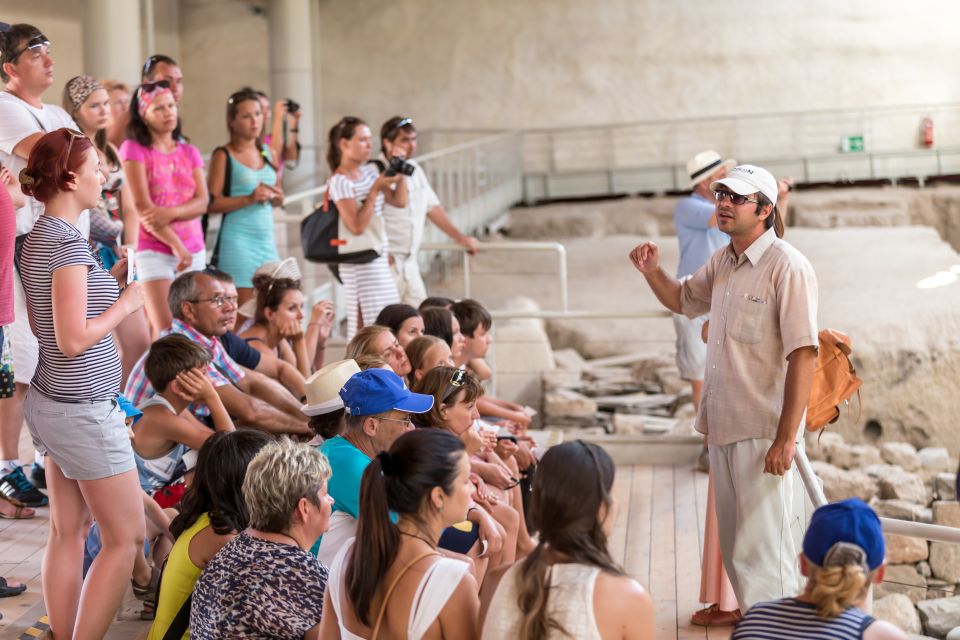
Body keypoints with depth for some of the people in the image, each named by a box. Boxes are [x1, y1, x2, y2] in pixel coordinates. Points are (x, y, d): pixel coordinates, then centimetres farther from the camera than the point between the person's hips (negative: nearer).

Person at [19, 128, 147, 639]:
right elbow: (74, 340, -22)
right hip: (84, 410, -9)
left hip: (51, 401, 9)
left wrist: (106, 282, 12)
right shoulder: (69, 242, -19)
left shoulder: (37, 239, 10)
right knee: (125, 539, -1)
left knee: (67, 534, 12)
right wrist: (125, 302, -10)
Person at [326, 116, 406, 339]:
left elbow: (399, 201, 12)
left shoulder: (370, 172, 10)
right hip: (359, 263, -9)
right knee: (366, 324, -9)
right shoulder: (339, 182, -14)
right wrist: (375, 190, -21)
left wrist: (400, 175, -1)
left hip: (379, 259, 9)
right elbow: (357, 225, -22)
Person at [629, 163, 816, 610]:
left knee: (762, 556, -7)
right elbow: (682, 301, 29)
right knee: (736, 552, 18)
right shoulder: (722, 263, 11)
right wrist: (653, 272, 7)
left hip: (764, 434, -9)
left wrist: (786, 438, -23)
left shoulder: (787, 267, -14)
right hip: (723, 428, 9)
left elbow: (803, 355, -19)